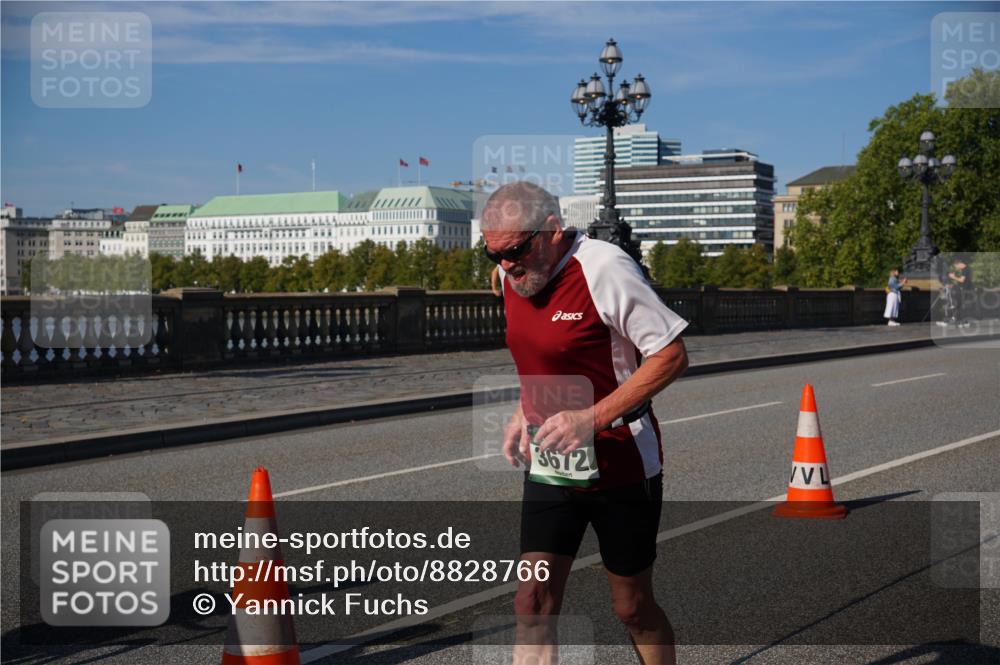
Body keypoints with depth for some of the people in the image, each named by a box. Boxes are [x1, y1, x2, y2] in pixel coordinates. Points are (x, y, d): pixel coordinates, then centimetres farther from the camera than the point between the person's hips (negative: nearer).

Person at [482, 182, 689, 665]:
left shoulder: (604, 268, -20)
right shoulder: (511, 274, 3)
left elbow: (672, 355, -19)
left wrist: (591, 418, -25)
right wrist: (524, 413, 5)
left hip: (620, 467, -6)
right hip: (548, 467, 6)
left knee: (633, 607, 8)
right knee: (532, 605, -3)